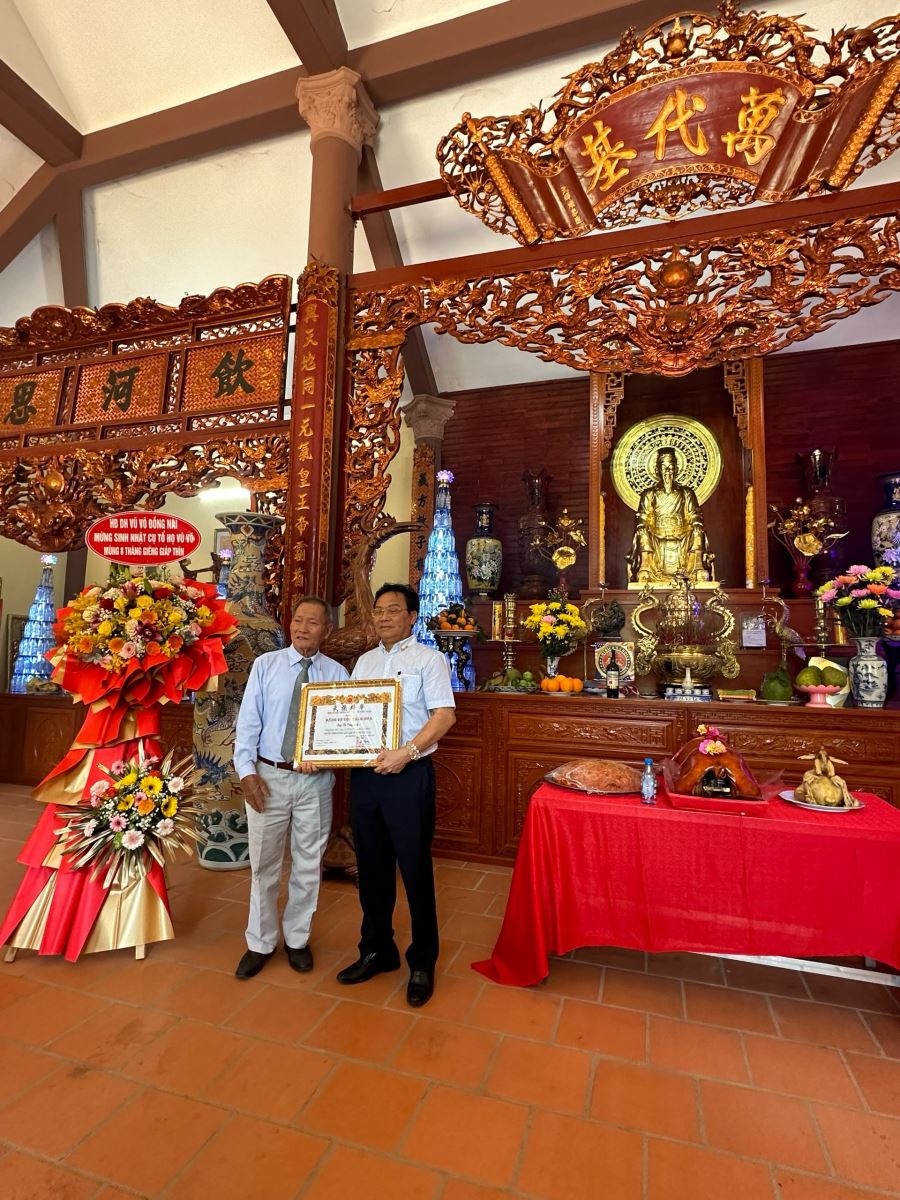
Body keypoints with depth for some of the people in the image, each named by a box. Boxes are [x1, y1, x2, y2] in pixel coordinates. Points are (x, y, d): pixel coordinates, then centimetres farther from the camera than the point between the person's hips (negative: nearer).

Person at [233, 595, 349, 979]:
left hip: (315, 779, 1)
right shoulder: (266, 664, -1)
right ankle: (260, 943, 34)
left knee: (308, 865, 14)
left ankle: (297, 939, 36)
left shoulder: (337, 673, -1)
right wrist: (247, 772, -12)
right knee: (263, 864, 14)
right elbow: (248, 721, -3)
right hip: (268, 776, 0)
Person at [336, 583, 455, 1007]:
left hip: (408, 776, -5)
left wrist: (406, 753, -23)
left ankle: (422, 963, 24)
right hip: (364, 775, 6)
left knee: (415, 870, 5)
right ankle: (377, 951, 36)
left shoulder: (428, 659, -4)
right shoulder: (363, 662, 14)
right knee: (372, 868, 17)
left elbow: (444, 715, -13)